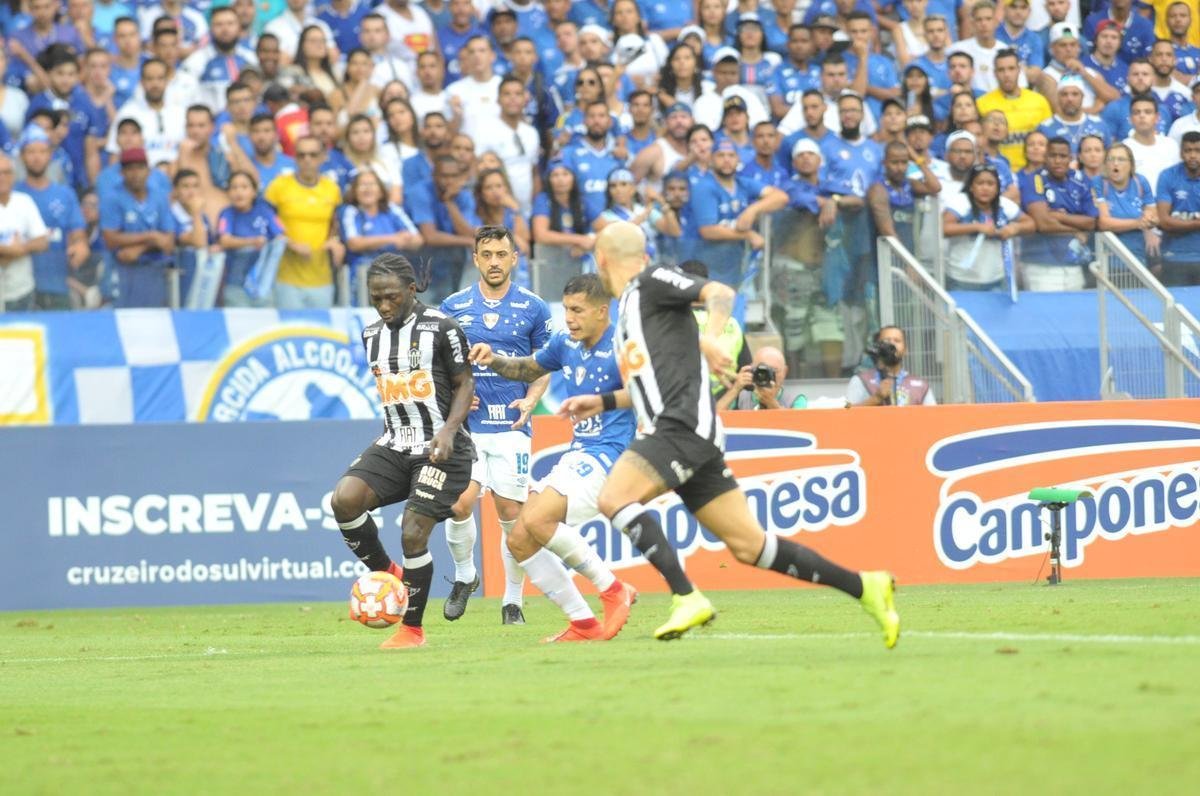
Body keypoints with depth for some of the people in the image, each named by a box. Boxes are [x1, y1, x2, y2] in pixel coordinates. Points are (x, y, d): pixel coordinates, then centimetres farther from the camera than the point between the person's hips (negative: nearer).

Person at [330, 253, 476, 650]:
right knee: (344, 498, -20)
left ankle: (413, 628, 6)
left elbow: (465, 383, -5)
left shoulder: (441, 328, -9)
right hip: (394, 445, 6)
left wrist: (449, 429, -17)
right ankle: (385, 572, 4)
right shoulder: (372, 335, 10)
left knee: (413, 535, -13)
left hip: (441, 448, -6)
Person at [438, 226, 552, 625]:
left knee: (511, 513, -2)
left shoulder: (533, 308, 4)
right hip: (466, 424, 0)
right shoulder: (453, 307, 6)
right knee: (460, 503, -15)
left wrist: (530, 400, -8)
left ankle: (513, 599, 12)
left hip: (511, 426, 0)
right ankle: (464, 575, 11)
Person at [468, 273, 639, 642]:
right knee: (519, 540, -1)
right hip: (576, 455, 9)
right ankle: (583, 624, 3)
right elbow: (528, 369, 28)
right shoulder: (566, 344, 9)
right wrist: (494, 360, 10)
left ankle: (613, 591, -12)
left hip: (607, 455, -9)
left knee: (536, 520, -27)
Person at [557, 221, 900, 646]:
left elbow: (720, 292, -14)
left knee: (613, 498, -22)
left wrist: (709, 337, -31)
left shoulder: (652, 281, 0)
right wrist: (603, 401, 29)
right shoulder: (630, 309, 26)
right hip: (671, 433, 9)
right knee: (748, 545, 3)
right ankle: (864, 586, 6)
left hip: (685, 426, -9)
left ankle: (686, 597, -25)